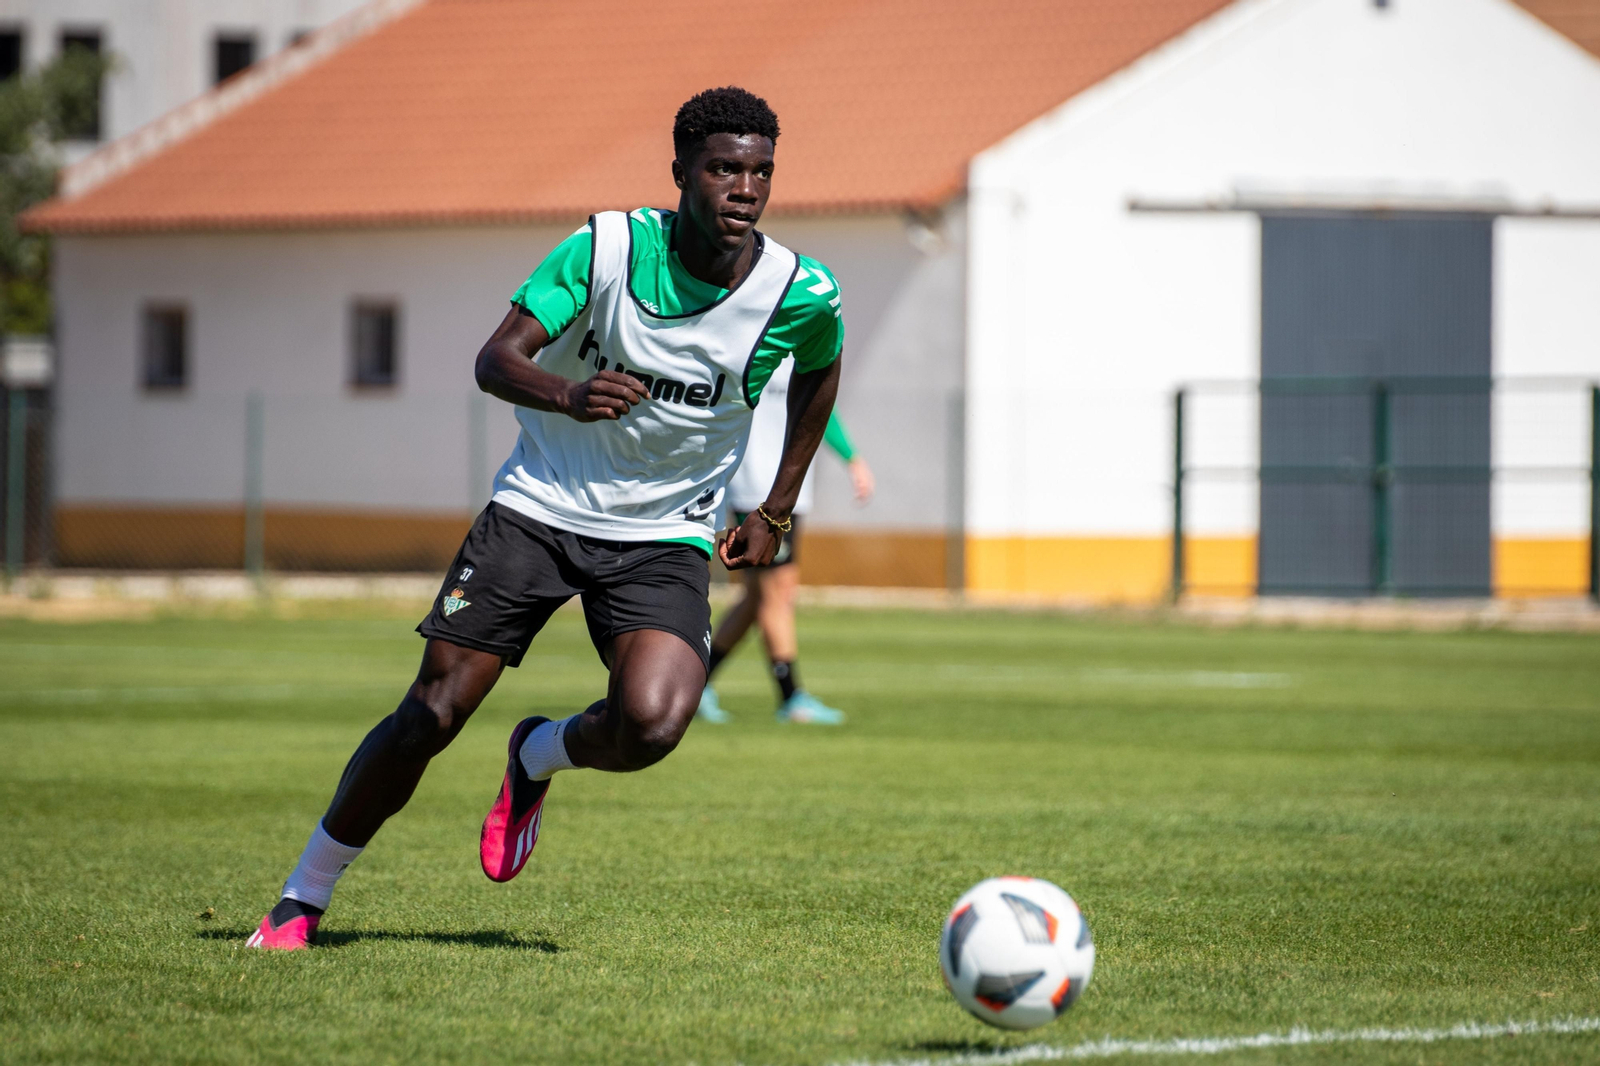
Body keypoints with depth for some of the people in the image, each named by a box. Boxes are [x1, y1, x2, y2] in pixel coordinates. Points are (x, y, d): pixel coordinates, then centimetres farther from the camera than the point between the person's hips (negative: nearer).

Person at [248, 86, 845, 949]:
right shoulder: (607, 247, -14)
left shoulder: (800, 294, -11)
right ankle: (301, 902, 12)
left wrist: (776, 513, 13)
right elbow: (495, 359, -18)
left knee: (649, 727, -25)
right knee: (430, 717, -6)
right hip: (540, 509, -1)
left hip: (664, 538, 1)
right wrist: (567, 394, -40)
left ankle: (537, 758, 12)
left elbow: (819, 374, 14)